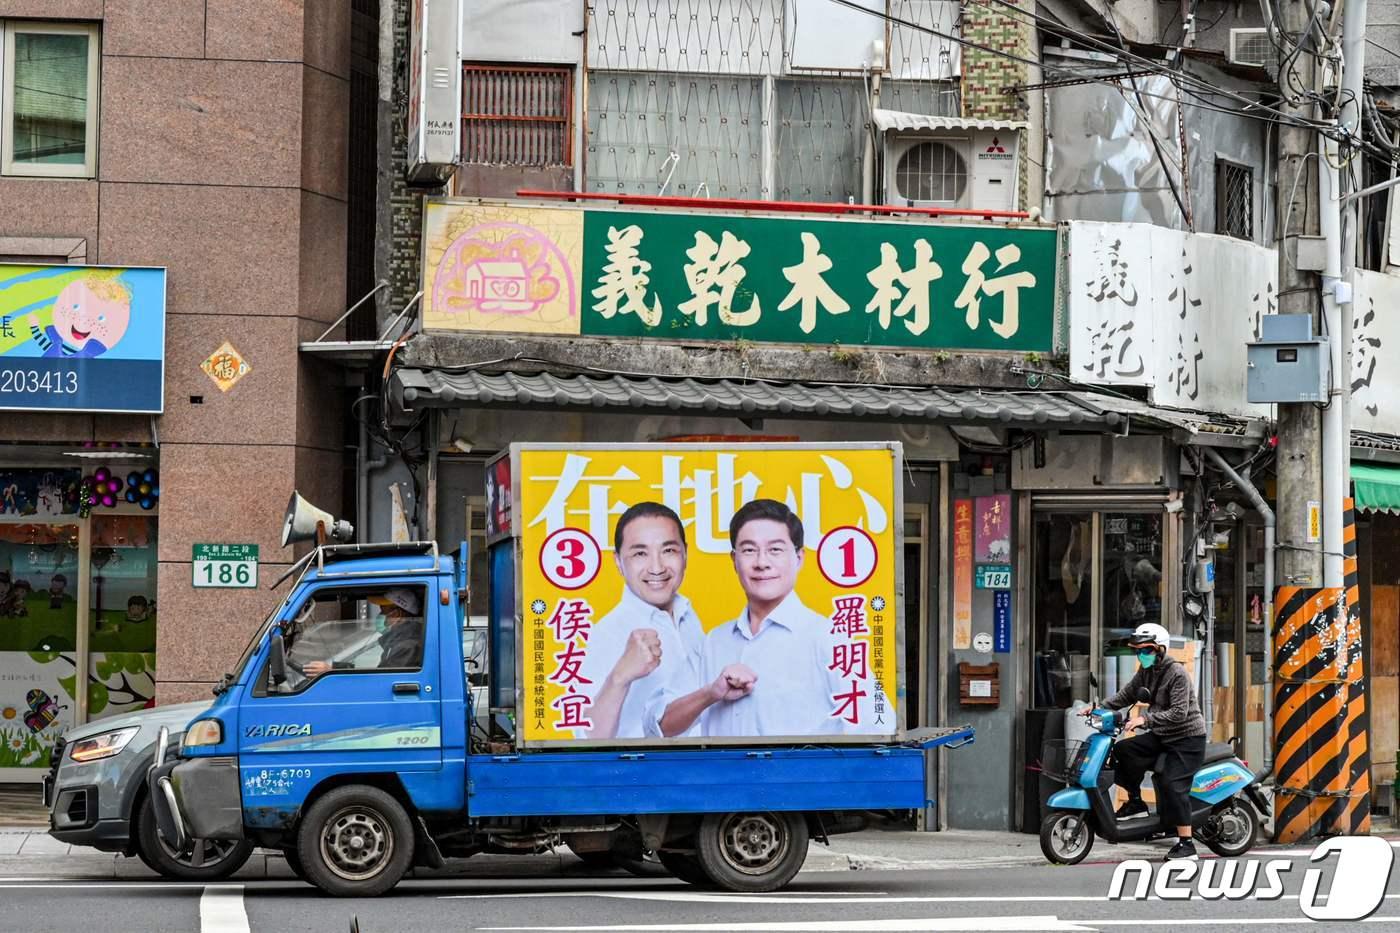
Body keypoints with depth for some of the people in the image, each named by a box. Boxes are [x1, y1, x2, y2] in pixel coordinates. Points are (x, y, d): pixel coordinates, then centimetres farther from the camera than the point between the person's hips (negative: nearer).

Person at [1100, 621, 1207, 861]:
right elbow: (1126, 695, 16)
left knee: (1172, 785, -19)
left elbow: (1179, 713, -26)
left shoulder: (1177, 674, -18)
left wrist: (1146, 719, -34)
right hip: (1162, 736, 8)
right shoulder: (1145, 672, 7)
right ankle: (1135, 801, 3)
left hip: (1187, 738, -8)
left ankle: (1186, 843, -16)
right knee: (1123, 750, -10)